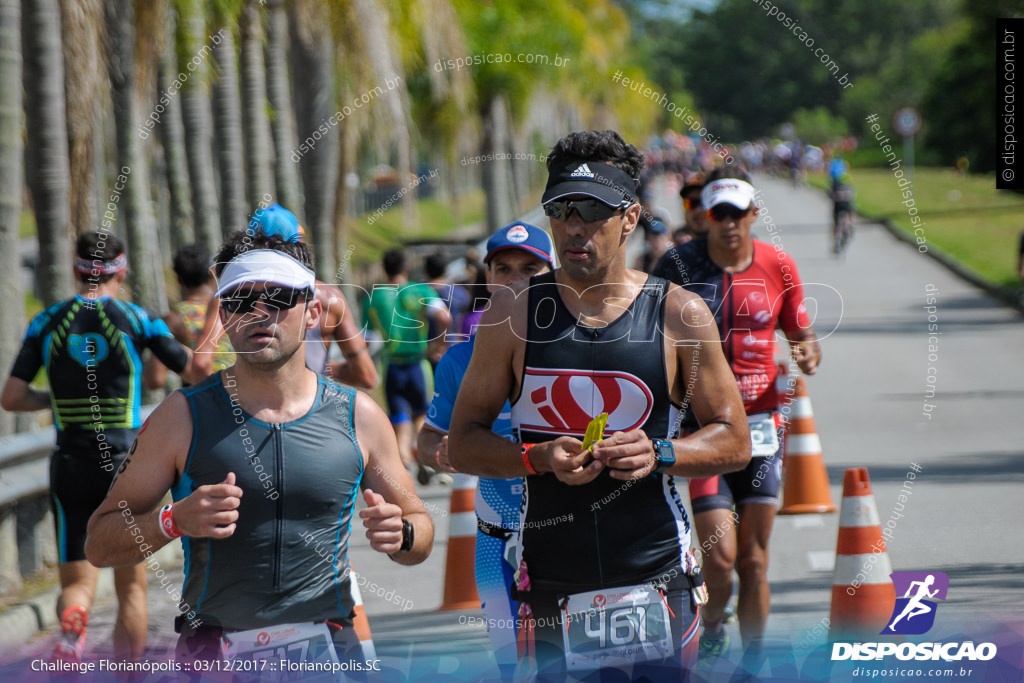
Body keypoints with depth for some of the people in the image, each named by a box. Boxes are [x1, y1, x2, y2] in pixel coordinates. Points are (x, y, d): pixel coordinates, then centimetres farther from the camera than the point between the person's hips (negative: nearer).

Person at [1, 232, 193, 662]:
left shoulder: (47, 323, 2)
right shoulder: (138, 320, -4)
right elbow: (195, 371, 1)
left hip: (70, 466, 1)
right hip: (126, 465, -1)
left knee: (77, 583, 6)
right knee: (131, 586, 11)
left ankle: (72, 625, -28)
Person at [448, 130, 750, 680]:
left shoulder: (680, 315, 1)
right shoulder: (513, 314, 3)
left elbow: (735, 442, 5)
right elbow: (462, 444, 4)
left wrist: (659, 454, -14)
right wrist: (540, 458, -14)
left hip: (657, 585, 0)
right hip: (549, 588, 0)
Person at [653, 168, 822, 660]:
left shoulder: (777, 266, 2)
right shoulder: (678, 266, -5)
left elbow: (801, 334, 13)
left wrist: (808, 356, -8)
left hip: (760, 423, 3)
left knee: (754, 559, 5)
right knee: (721, 555, -11)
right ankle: (710, 634, 19)